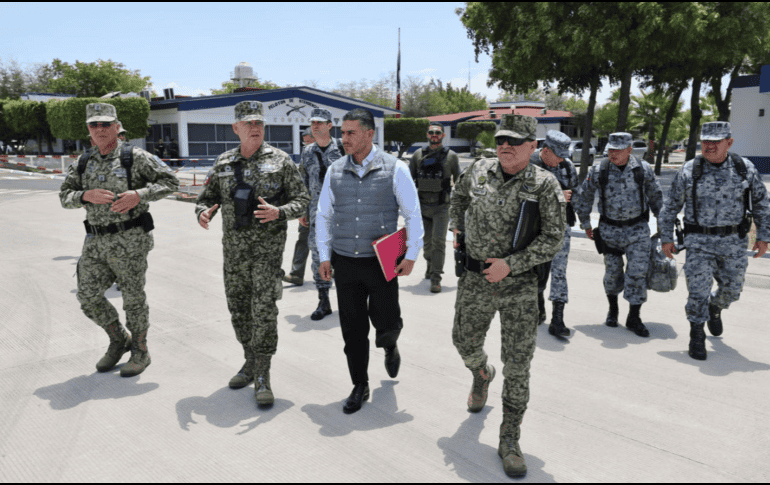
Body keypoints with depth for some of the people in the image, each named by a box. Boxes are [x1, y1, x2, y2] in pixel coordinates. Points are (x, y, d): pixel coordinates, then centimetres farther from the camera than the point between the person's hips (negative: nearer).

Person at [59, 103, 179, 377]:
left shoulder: (135, 157, -6)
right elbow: (65, 197, 9)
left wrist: (138, 195, -21)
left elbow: (170, 182, -8)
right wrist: (87, 195, -13)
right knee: (88, 297, 8)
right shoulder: (83, 163, 10)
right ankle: (118, 341, 29)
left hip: (129, 240, -5)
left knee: (133, 297, 4)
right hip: (95, 241, 6)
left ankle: (140, 352, 22)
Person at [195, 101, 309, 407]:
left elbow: (302, 200, -3)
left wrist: (278, 212, -23)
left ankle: (262, 377, 2)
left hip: (268, 246, -4)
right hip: (234, 247, 5)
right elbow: (207, 197, 14)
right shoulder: (223, 163, 8)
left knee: (264, 310, -8)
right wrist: (203, 212, -10)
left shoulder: (280, 161, -3)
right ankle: (250, 361, 32)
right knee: (238, 309, 12)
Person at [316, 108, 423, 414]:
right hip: (345, 262, 3)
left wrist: (411, 255, -6)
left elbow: (413, 214, -2)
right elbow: (323, 216, 11)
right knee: (352, 329, 6)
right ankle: (360, 387, 23)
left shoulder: (394, 169, -4)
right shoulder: (335, 171, 5)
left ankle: (389, 345, 39)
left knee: (386, 322, 1)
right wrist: (324, 256, 5)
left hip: (382, 262, -2)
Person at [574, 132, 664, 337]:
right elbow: (584, 196, 6)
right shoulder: (598, 169, -7)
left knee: (638, 272, -6)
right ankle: (613, 309, 33)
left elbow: (656, 196, 10)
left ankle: (634, 318, 6)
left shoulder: (643, 169, -5)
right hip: (610, 230, 0)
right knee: (612, 272, 9)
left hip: (638, 229, 0)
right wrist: (585, 224, 9)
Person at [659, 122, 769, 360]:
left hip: (733, 242, 2)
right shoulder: (689, 171, -5)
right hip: (699, 242, -2)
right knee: (698, 289, -9)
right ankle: (697, 336, 7)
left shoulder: (745, 168, -1)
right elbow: (671, 206, 3)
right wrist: (666, 238, 2)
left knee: (731, 290, 12)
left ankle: (714, 308, 46)